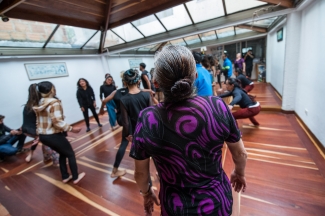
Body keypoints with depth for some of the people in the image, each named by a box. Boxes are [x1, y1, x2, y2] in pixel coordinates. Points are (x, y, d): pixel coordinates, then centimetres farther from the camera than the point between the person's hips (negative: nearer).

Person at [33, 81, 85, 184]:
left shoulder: (39, 104, 8)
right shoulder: (54, 102, -18)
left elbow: (39, 121, 12)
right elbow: (57, 122, -26)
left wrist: (39, 135, 19)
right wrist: (71, 128, -19)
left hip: (42, 136, 9)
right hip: (53, 136, -9)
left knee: (62, 153, 24)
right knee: (71, 154, 11)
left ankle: (65, 177, 33)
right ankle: (75, 177, 22)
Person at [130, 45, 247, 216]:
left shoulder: (146, 120, -25)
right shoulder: (217, 106, -22)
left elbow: (140, 173, -9)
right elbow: (240, 154, -6)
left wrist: (146, 193, 11)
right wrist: (240, 173, 15)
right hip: (218, 201, 1)